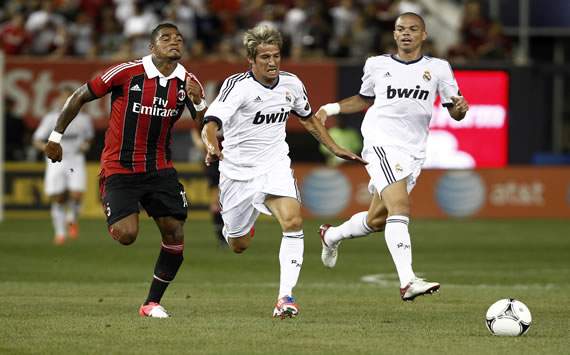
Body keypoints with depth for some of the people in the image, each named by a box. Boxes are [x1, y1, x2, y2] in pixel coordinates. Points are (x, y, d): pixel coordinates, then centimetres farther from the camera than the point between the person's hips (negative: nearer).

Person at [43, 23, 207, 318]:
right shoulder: (126, 73, -13)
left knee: (175, 234, -6)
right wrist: (56, 136, 1)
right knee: (126, 235, -20)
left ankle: (152, 303, 10)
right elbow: (80, 97, -3)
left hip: (159, 169, 4)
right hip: (119, 169, -4)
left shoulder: (188, 83, -1)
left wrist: (198, 102, -19)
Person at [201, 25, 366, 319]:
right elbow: (211, 123, -30)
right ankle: (231, 223, 50)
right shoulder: (238, 85, -18)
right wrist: (212, 146, -52)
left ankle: (285, 297, -23)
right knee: (239, 245, 10)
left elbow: (307, 118, 19)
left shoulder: (291, 84, -2)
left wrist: (336, 149, 15)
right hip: (238, 170, -2)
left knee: (293, 222, -25)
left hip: (274, 167, 2)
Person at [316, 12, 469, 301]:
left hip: (414, 152, 4)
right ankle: (408, 282, -35)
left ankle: (331, 236, 45)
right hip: (381, 143, -4)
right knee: (400, 207, -24)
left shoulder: (438, 69, 7)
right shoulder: (377, 65, 8)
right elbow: (365, 100, 25)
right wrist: (332, 109, 11)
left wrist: (460, 108, -17)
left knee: (377, 221, 13)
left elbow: (454, 112, 6)